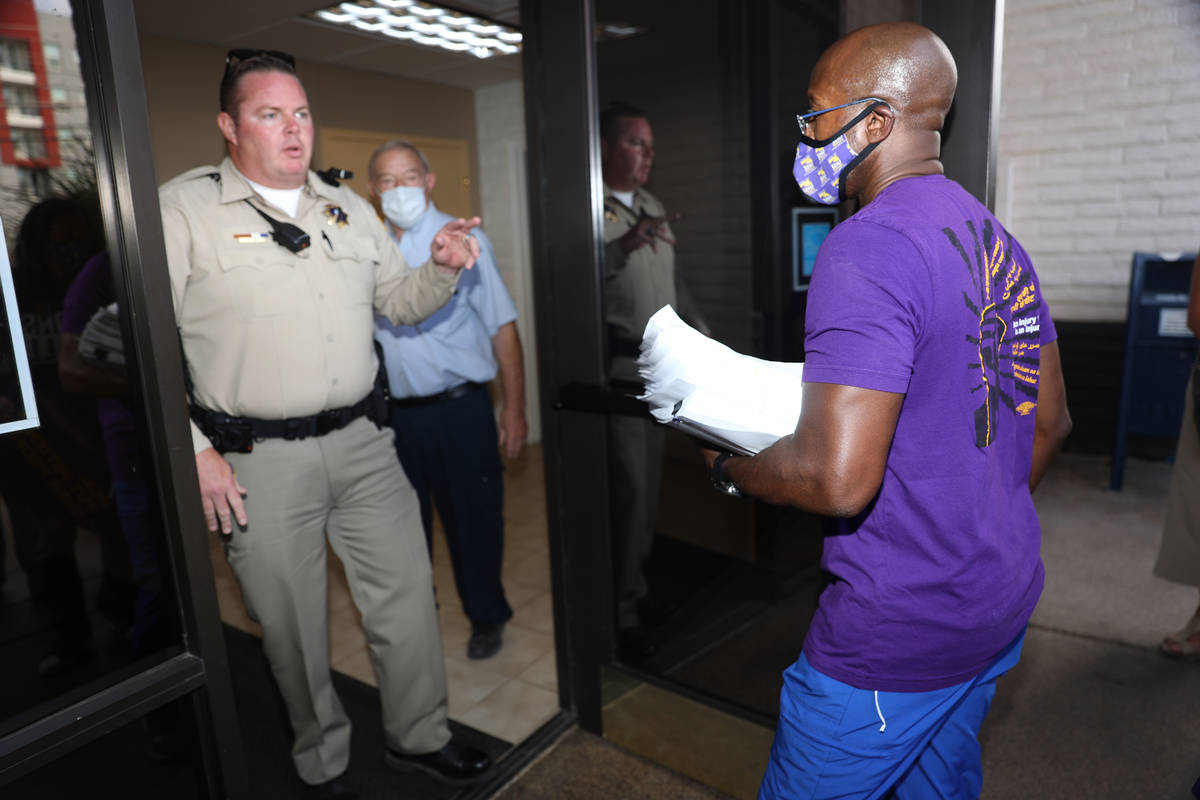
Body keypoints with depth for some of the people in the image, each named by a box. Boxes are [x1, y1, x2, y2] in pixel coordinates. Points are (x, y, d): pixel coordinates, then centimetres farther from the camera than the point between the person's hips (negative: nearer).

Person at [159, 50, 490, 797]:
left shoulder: (349, 207, 12)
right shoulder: (183, 207, -4)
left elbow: (400, 302, 16)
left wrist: (443, 271, -5)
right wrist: (191, 451, -13)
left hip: (363, 441, 5)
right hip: (258, 461, -4)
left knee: (409, 594, 12)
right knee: (294, 626, 11)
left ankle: (419, 737, 34)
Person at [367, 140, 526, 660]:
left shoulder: (463, 241, -3)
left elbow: (503, 328, -4)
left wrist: (514, 408, -8)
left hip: (459, 407, -3)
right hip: (393, 412, 4)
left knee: (473, 519, 7)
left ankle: (486, 618, 30)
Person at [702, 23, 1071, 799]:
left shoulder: (869, 247, -24)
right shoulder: (998, 241, 6)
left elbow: (838, 479, -31)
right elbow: (1050, 421, 13)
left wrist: (732, 466, -11)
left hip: (902, 634, -9)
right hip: (1005, 599, 9)